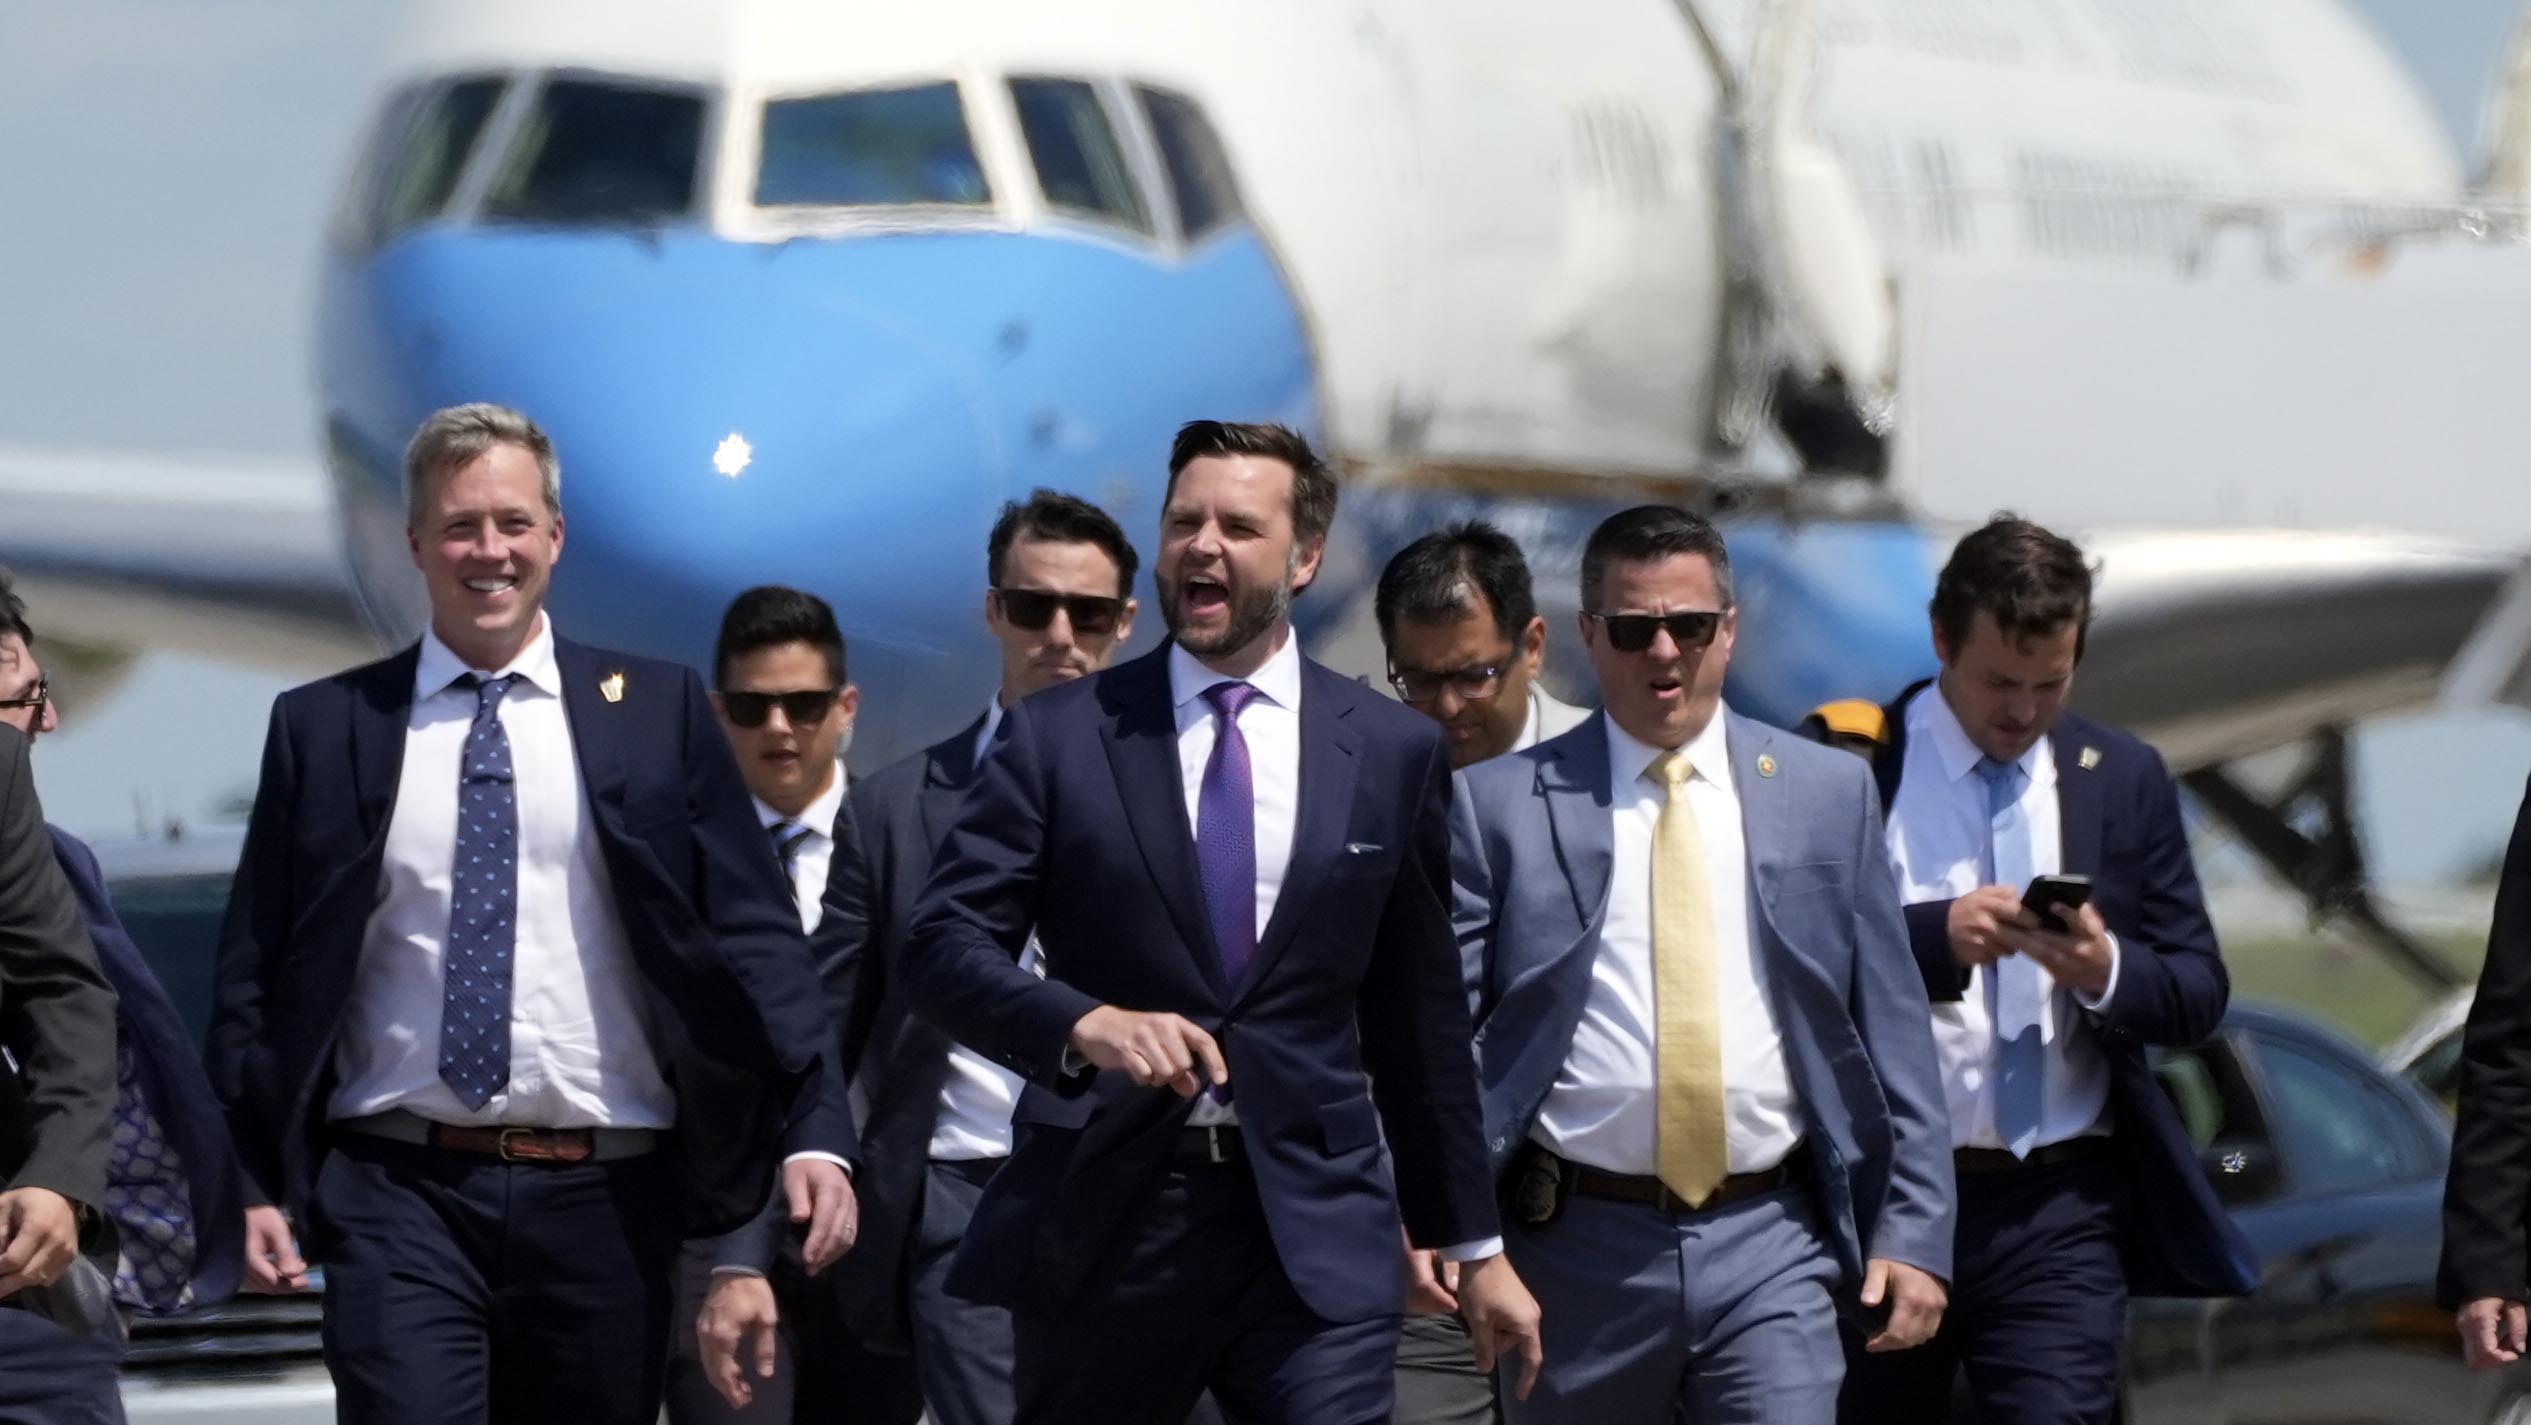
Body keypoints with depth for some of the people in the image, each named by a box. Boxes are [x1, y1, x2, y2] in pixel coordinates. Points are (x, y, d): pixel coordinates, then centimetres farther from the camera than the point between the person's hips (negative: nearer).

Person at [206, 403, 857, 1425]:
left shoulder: (654, 711, 8)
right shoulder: (323, 729, 8)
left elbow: (754, 932, 3)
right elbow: (254, 971, 8)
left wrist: (814, 1134, -8)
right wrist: (250, 1180, -1)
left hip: (603, 1197, 1)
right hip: (401, 1193, -1)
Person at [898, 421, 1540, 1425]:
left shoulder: (1393, 753, 9)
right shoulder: (1058, 737, 4)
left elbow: (1419, 1019, 14)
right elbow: (942, 947, -4)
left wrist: (1471, 1247, 16)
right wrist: (1085, 1023, -23)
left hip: (1314, 1228, 0)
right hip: (1103, 1221, 0)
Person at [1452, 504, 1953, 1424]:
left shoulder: (1828, 794, 9)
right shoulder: (1499, 805, 3)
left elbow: (1891, 1032, 9)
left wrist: (1914, 1233, 2)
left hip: (1770, 1245, 0)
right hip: (1579, 1246, 0)